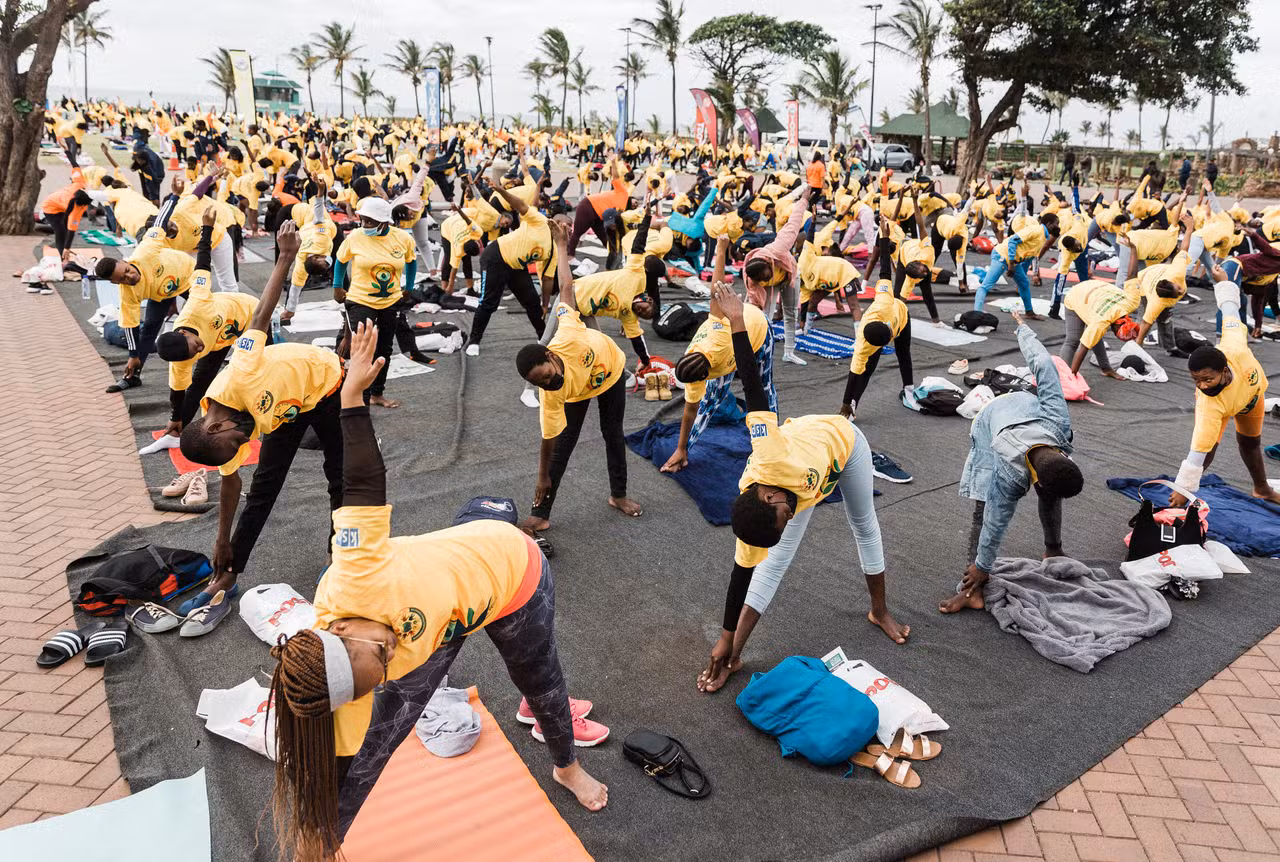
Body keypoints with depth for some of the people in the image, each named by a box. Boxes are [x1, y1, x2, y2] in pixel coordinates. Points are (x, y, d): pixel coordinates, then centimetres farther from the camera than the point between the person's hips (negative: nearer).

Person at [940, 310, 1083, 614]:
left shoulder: (1057, 419, -39)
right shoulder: (1010, 477, -42)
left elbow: (1043, 364, -30)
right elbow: (996, 522, -30)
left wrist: (1023, 328, -12)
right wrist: (981, 567, -19)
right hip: (990, 426, -4)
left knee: (1051, 498, 7)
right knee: (984, 511, -12)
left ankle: (1053, 550, 32)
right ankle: (974, 588, -11)